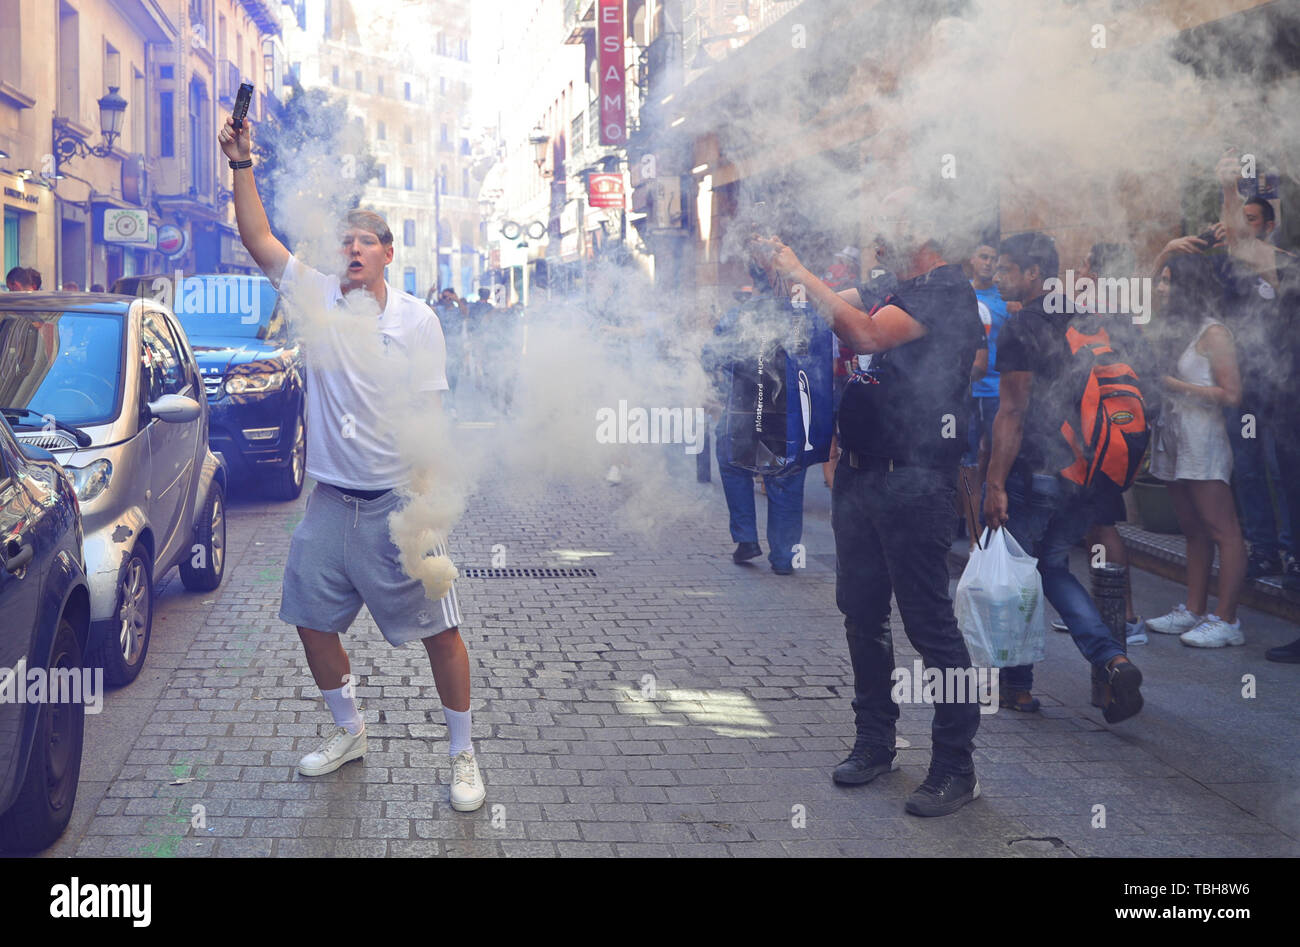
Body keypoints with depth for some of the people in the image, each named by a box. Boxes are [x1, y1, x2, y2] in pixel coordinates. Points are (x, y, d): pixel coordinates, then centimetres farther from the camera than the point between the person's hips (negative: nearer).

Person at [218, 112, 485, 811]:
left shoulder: (416, 320, -4)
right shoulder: (316, 297, 3)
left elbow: (428, 419, -5)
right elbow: (257, 239, -7)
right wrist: (242, 164, -18)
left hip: (397, 502, -3)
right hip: (330, 502, 4)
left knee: (439, 628, -2)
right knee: (312, 620, 13)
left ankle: (462, 753, 14)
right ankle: (348, 731, 35)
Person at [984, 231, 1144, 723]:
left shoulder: (1020, 328, -13)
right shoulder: (1085, 321, 10)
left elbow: (1012, 412, -17)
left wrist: (995, 484, -16)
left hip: (1032, 474, -7)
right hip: (1084, 474, 7)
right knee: (1053, 568, 19)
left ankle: (1016, 686, 16)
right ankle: (1113, 659, 1)